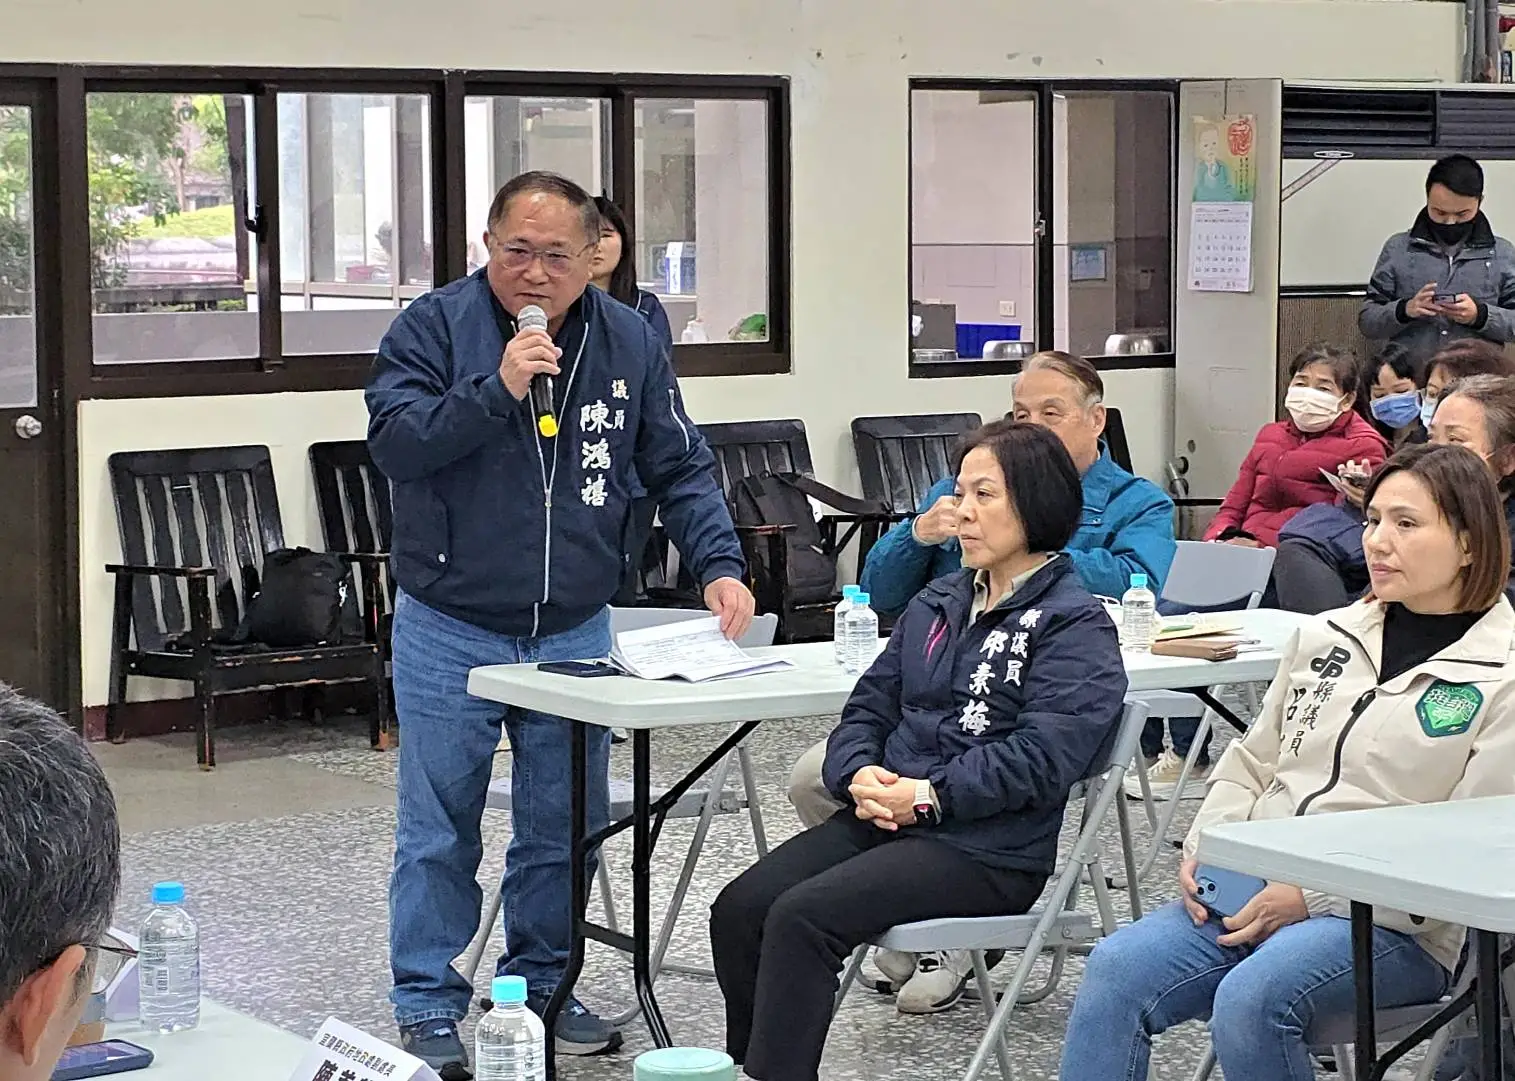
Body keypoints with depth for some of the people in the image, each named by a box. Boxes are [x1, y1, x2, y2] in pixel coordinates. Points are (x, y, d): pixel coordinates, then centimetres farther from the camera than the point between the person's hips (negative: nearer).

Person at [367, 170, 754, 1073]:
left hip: (574, 633, 3)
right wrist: (497, 389, -26)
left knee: (565, 829, 10)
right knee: (440, 833, 1)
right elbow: (395, 443, -17)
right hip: (450, 633, -3)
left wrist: (720, 564, -9)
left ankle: (544, 983, 25)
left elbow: (681, 468, 5)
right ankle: (428, 1006, 11)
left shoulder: (629, 343, 3)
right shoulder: (435, 327, -7)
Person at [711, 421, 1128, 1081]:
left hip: (989, 851, -7)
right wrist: (861, 774, -6)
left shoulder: (1076, 625, -5)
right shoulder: (939, 605, 19)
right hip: (885, 818, 7)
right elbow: (870, 706, 16)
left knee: (801, 917, -26)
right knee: (738, 909, -13)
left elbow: (1041, 757, -17)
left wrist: (932, 796, -21)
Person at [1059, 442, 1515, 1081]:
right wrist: (1205, 847, 3)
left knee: (1250, 999, -34)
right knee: (1115, 970, -21)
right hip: (1254, 895, 6)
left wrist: (1313, 897, -15)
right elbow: (1250, 764, 25)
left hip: (1395, 927, -5)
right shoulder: (1325, 637, 16)